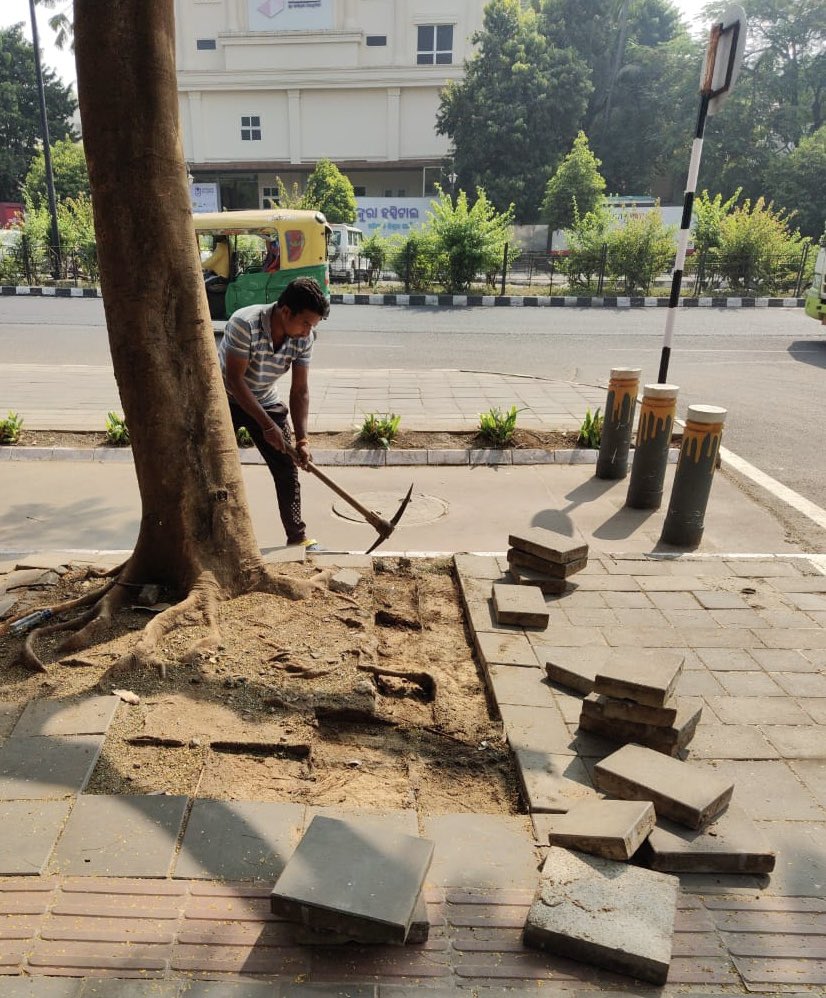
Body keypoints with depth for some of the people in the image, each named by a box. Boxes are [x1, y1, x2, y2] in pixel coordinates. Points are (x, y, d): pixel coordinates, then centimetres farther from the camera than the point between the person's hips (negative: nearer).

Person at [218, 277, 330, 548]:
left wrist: (301, 439, -20)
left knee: (287, 468, -1)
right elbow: (234, 380, -30)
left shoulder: (304, 338, -17)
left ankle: (297, 536, 10)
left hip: (266, 401, 4)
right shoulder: (245, 323, -32)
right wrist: (267, 425, -30)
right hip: (226, 399, -4)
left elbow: (300, 390, -12)